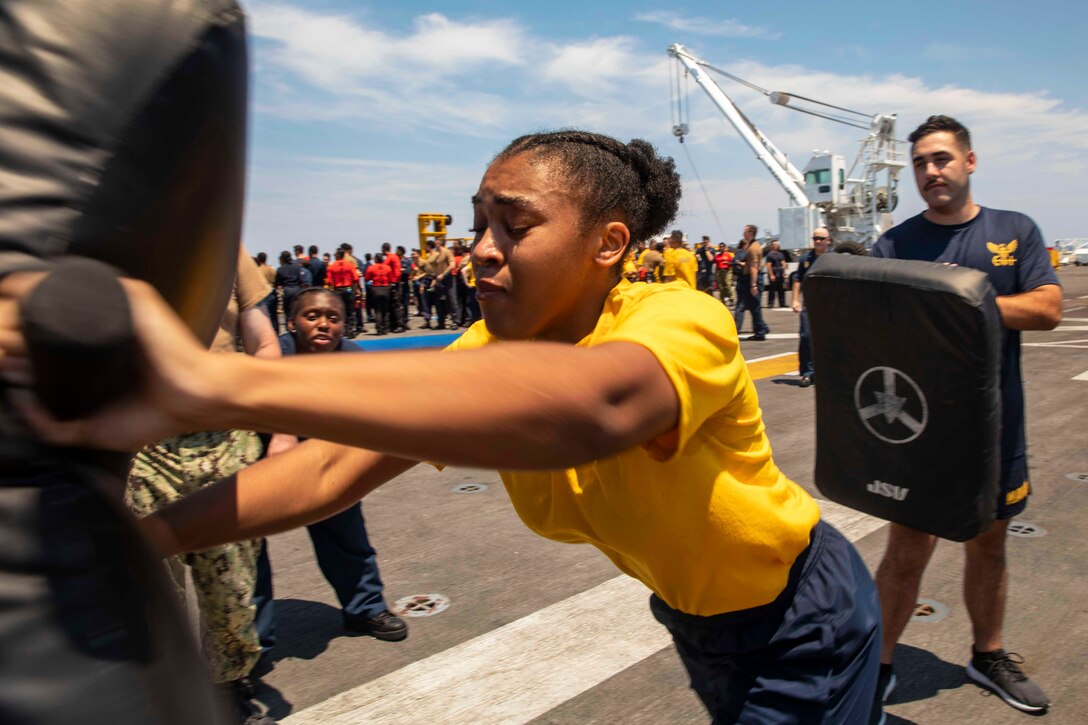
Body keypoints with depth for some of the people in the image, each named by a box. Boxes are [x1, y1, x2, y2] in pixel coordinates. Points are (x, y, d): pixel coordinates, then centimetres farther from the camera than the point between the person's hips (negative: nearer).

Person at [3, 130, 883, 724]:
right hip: (696, 617, 5)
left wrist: (220, 382, -64)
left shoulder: (683, 322, -34)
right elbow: (335, 465, -22)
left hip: (805, 621, -5)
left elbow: (591, 403, -57)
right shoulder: (491, 349, -13)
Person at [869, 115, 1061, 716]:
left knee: (989, 541, 18)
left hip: (995, 424, 3)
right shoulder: (894, 245, -2)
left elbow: (1048, 308, -7)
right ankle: (879, 664, 19)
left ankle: (988, 655, 39)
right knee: (908, 550, 1)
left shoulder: (1015, 232, 4)